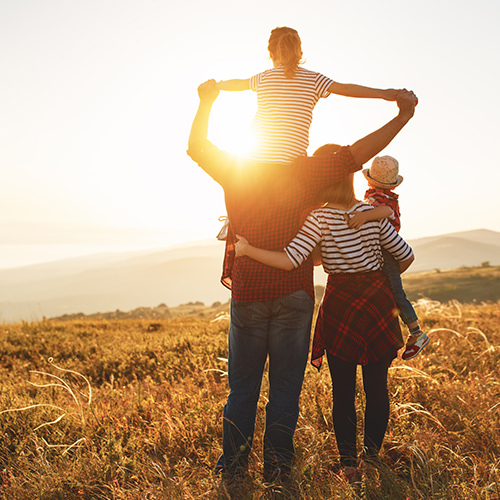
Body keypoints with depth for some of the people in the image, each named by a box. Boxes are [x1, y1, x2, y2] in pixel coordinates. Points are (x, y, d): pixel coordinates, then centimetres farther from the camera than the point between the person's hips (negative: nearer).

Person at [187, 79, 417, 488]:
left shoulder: (234, 171, 0)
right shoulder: (304, 172, -6)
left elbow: (196, 146, 16)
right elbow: (355, 154, -10)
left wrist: (207, 102, 24)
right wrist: (402, 117, -6)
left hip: (247, 293, 2)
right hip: (293, 293, -1)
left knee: (242, 385, 11)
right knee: (285, 385, 8)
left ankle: (234, 467, 17)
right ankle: (277, 467, 15)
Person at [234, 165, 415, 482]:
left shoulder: (320, 219, -12)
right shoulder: (373, 213, -1)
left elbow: (289, 261, -22)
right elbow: (406, 256, 5)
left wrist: (246, 249, -12)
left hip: (341, 306, -2)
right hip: (378, 301, 3)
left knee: (343, 392, 9)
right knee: (377, 387, 12)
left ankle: (348, 462, 12)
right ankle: (373, 456, 19)